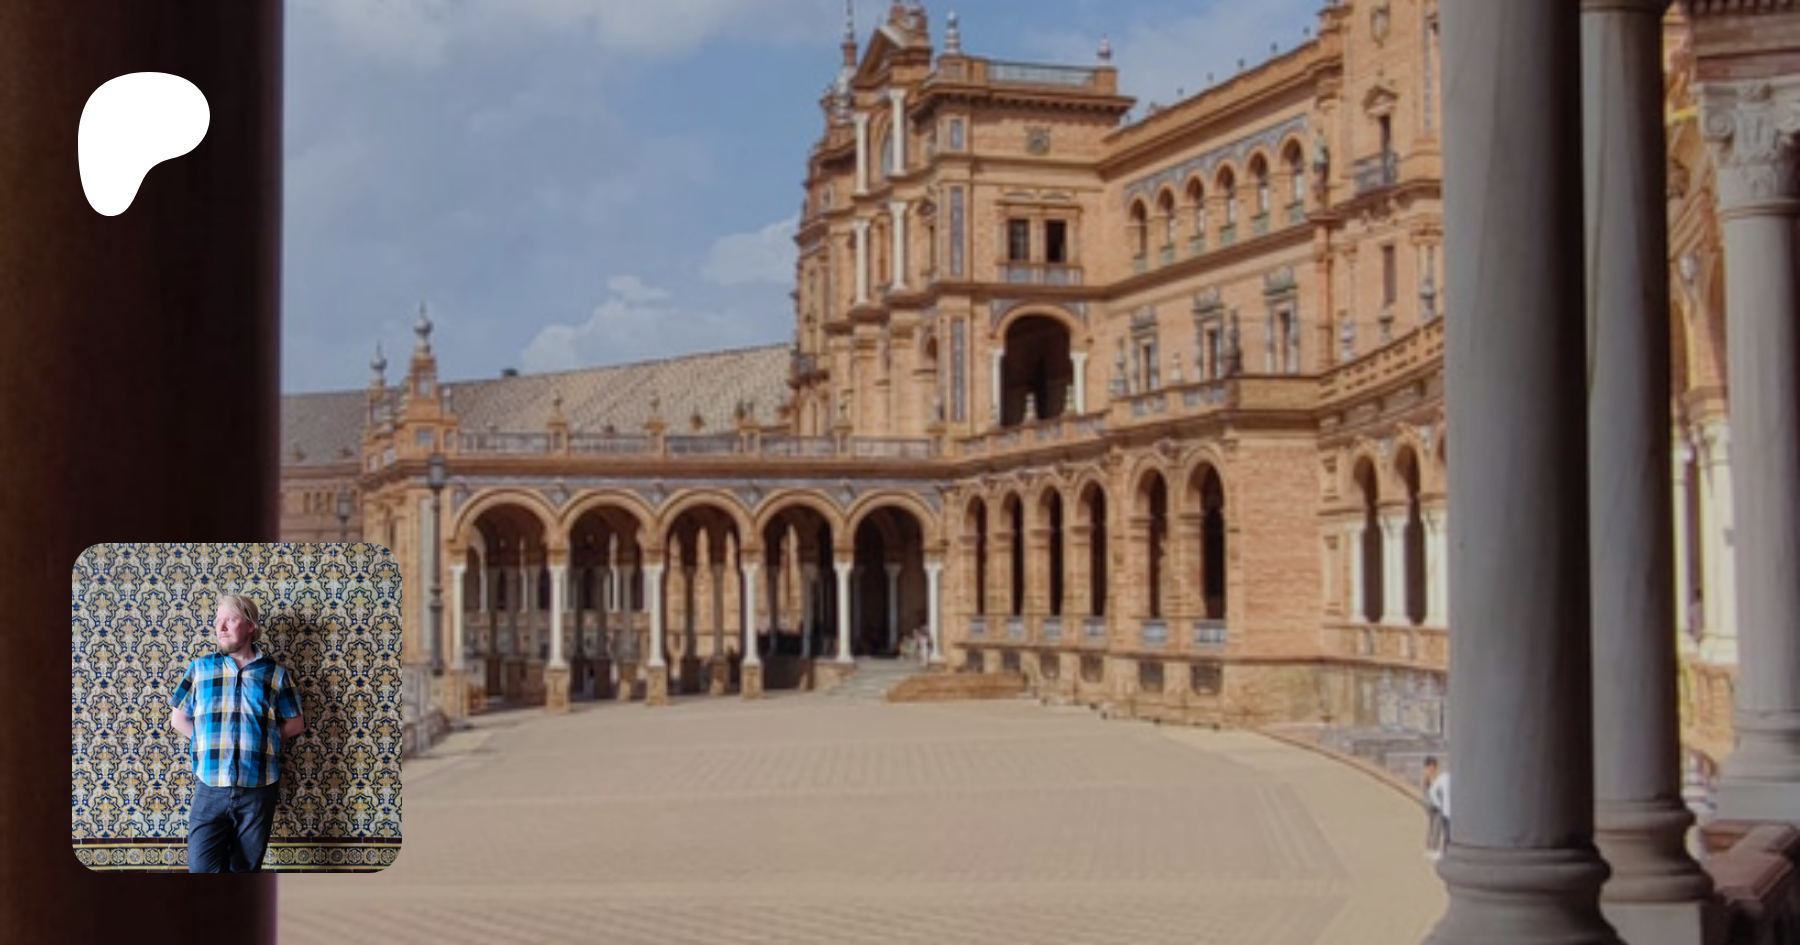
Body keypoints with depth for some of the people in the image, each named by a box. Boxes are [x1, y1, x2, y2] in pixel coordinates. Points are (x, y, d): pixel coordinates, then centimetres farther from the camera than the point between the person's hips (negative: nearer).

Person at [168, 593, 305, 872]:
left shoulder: (275, 674, 6)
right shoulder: (200, 667, 10)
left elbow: (295, 724, 11)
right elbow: (178, 717, 15)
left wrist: (260, 738, -1)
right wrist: (209, 742, 2)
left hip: (258, 789, 0)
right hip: (209, 787, 0)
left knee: (246, 870, 7)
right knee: (202, 868, -9)